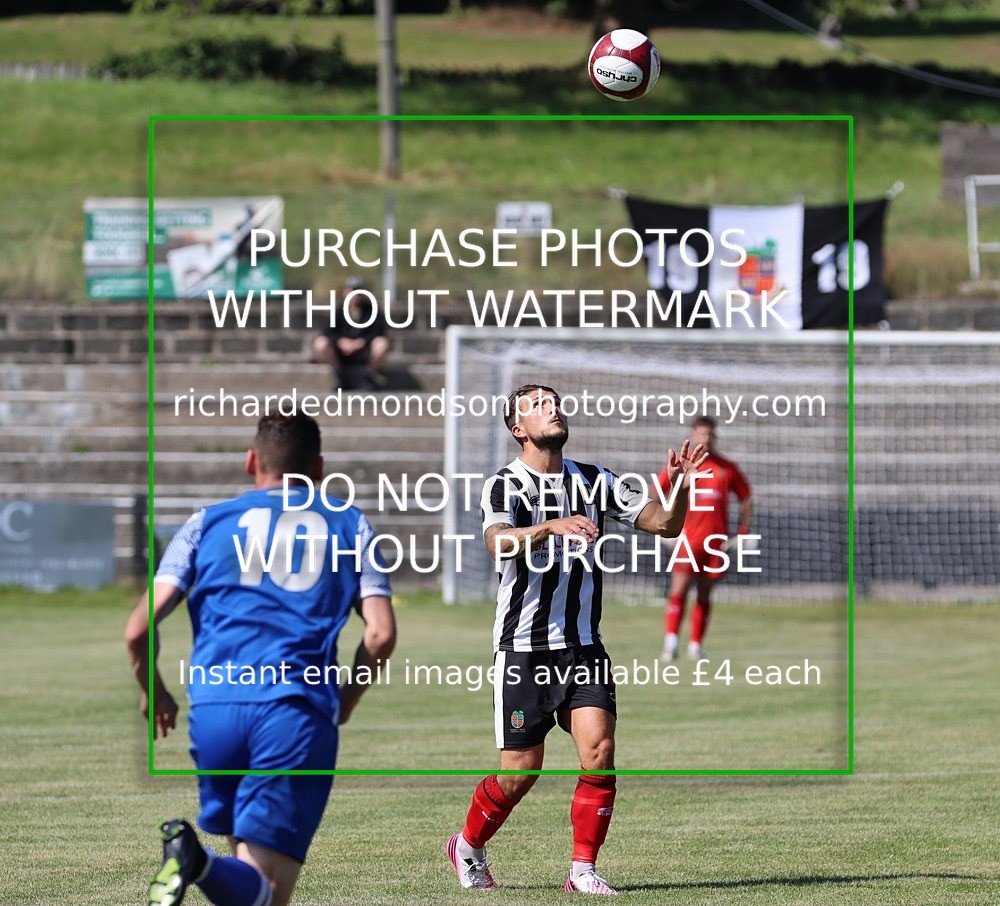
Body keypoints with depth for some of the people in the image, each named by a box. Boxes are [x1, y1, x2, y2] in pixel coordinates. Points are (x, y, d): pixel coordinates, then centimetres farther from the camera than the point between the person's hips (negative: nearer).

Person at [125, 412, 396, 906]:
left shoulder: (207, 522, 17)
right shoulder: (350, 525, 17)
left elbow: (139, 629, 7)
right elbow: (380, 634, 5)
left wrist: (153, 694, 26)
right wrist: (345, 702, 22)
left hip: (214, 707, 2)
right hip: (301, 712, -2)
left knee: (247, 857, 22)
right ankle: (202, 862, -38)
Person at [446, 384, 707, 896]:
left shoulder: (595, 482, 7)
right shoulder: (505, 486, -8)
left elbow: (664, 523, 5)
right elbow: (498, 543, -28)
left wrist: (678, 486, -15)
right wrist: (551, 527, -45)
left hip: (583, 644, 4)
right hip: (522, 647, -4)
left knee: (598, 750, -13)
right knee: (522, 769, 1)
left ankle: (582, 871, -3)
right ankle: (468, 847, 28)